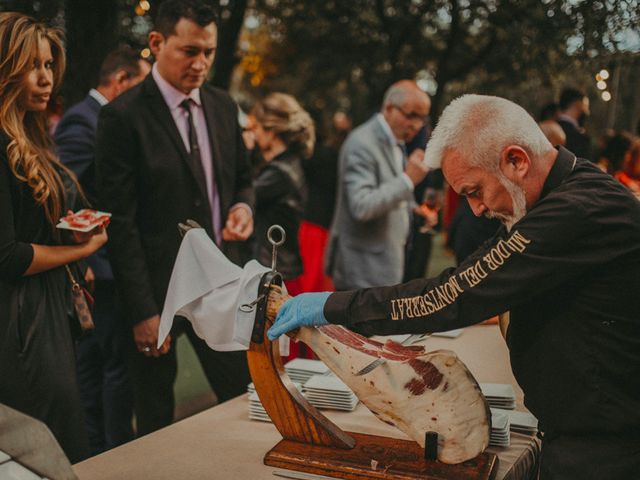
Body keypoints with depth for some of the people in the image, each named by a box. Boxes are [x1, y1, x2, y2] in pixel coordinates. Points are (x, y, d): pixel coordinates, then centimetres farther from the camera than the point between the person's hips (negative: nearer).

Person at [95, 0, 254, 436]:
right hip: (158, 290, -5)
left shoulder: (223, 106, 7)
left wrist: (244, 207, -7)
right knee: (156, 422, 12)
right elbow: (120, 221, -14)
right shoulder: (124, 116, -12)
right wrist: (143, 312, -16)